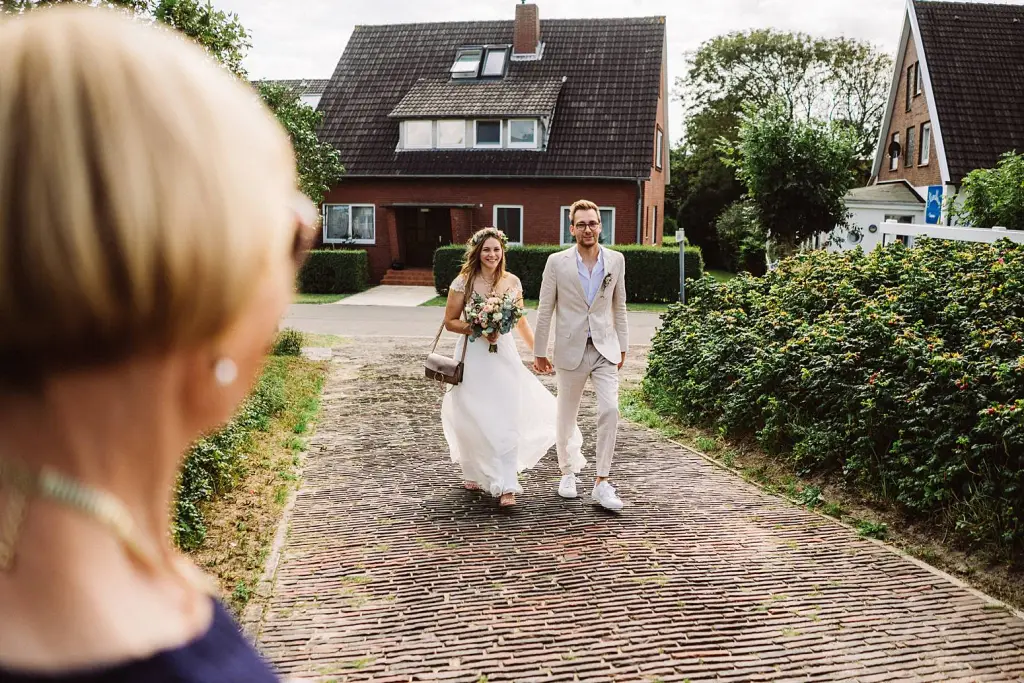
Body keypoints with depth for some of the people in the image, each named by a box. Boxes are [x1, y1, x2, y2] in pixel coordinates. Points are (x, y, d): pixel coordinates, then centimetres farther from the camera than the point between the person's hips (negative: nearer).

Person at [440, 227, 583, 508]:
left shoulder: (512, 282, 5)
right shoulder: (463, 282, -4)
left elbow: (521, 320, 17)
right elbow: (450, 321, -1)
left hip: (504, 356, 2)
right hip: (473, 358, -1)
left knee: (506, 420, -6)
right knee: (474, 420, 8)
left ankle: (505, 487, -5)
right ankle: (474, 473, 33)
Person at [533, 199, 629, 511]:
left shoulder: (616, 260, 2)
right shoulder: (557, 262, -5)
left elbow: (619, 306, 11)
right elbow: (545, 310, 0)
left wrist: (623, 346, 11)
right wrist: (539, 352, 2)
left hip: (605, 349, 1)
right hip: (571, 350, -1)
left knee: (610, 410, -13)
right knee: (567, 416, 11)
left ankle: (601, 483, -4)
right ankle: (568, 471, 34)